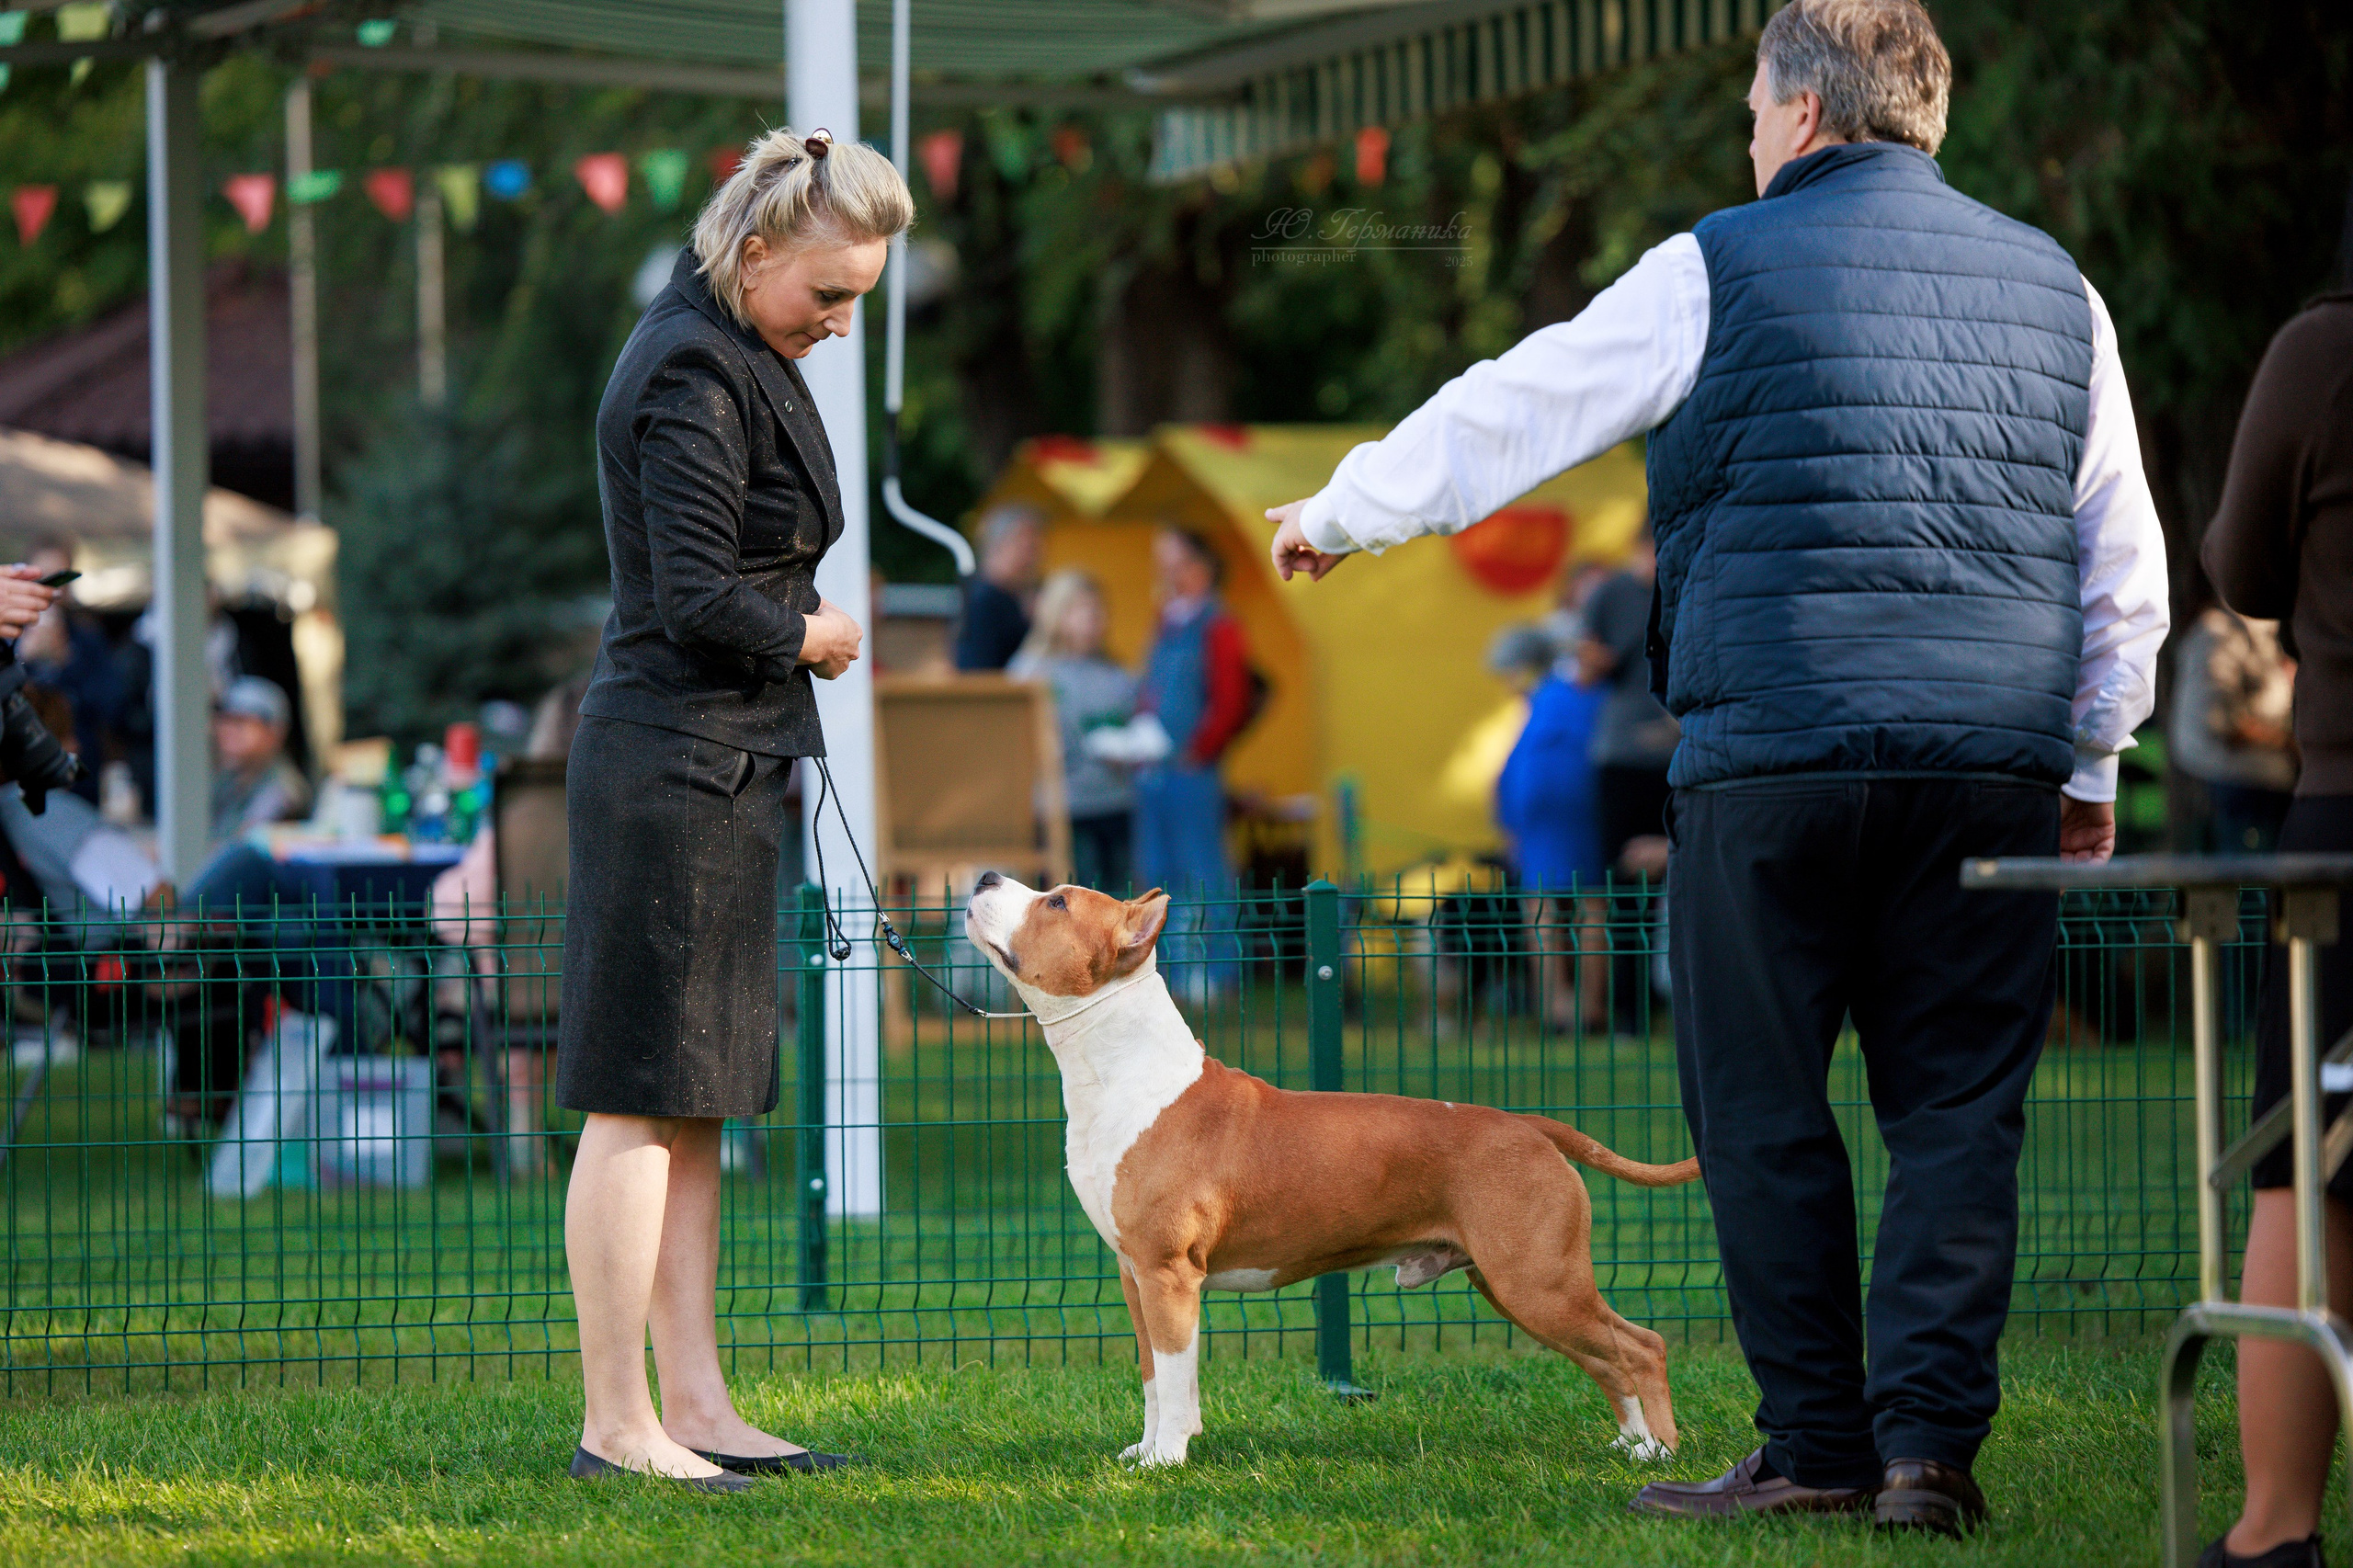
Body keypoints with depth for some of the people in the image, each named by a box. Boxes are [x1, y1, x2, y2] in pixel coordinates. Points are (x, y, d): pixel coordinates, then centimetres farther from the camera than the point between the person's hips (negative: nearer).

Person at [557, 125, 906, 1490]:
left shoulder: (731, 354, 16)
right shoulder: (696, 378, -16)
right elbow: (698, 599, -21)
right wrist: (806, 639, -5)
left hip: (720, 771, 11)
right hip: (678, 770, -11)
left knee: (698, 1107, 11)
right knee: (646, 1103, -7)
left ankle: (695, 1403, 15)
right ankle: (618, 1424, -5)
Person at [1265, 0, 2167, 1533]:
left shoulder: (1723, 270, 2)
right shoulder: (2054, 286, 14)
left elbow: (1504, 416, 10)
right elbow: (2127, 566, 17)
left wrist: (1338, 515, 25)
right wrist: (2094, 764, 25)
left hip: (1774, 753, -3)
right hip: (1997, 764, 3)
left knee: (1767, 1113, 5)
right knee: (1959, 1110, 4)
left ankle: (1817, 1446, 5)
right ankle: (1932, 1441, -4)